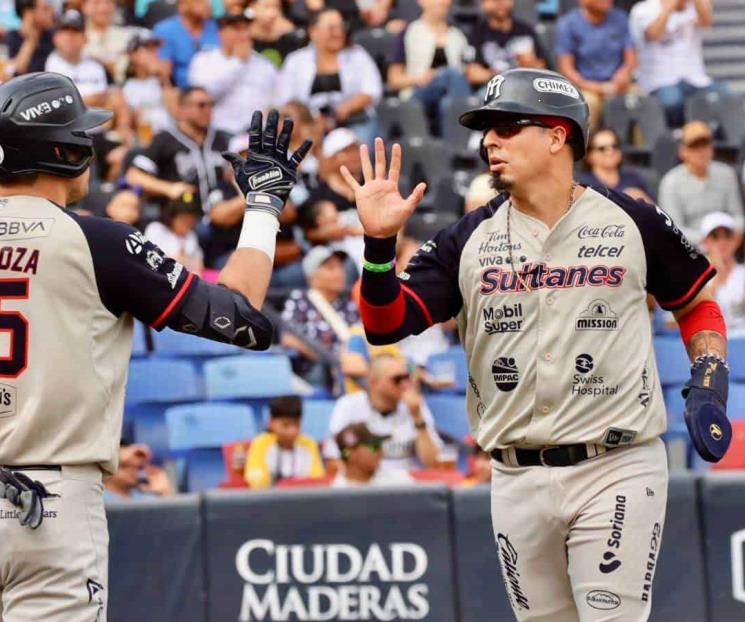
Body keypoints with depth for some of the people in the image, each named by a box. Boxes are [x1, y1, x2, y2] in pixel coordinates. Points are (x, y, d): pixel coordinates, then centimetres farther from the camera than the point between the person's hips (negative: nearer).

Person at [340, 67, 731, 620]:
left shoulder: (631, 223, 0)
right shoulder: (469, 239, 6)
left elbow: (698, 304, 13)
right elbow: (386, 324, -1)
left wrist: (709, 385, -2)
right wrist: (380, 242, -16)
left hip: (617, 471, -3)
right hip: (518, 480, 3)